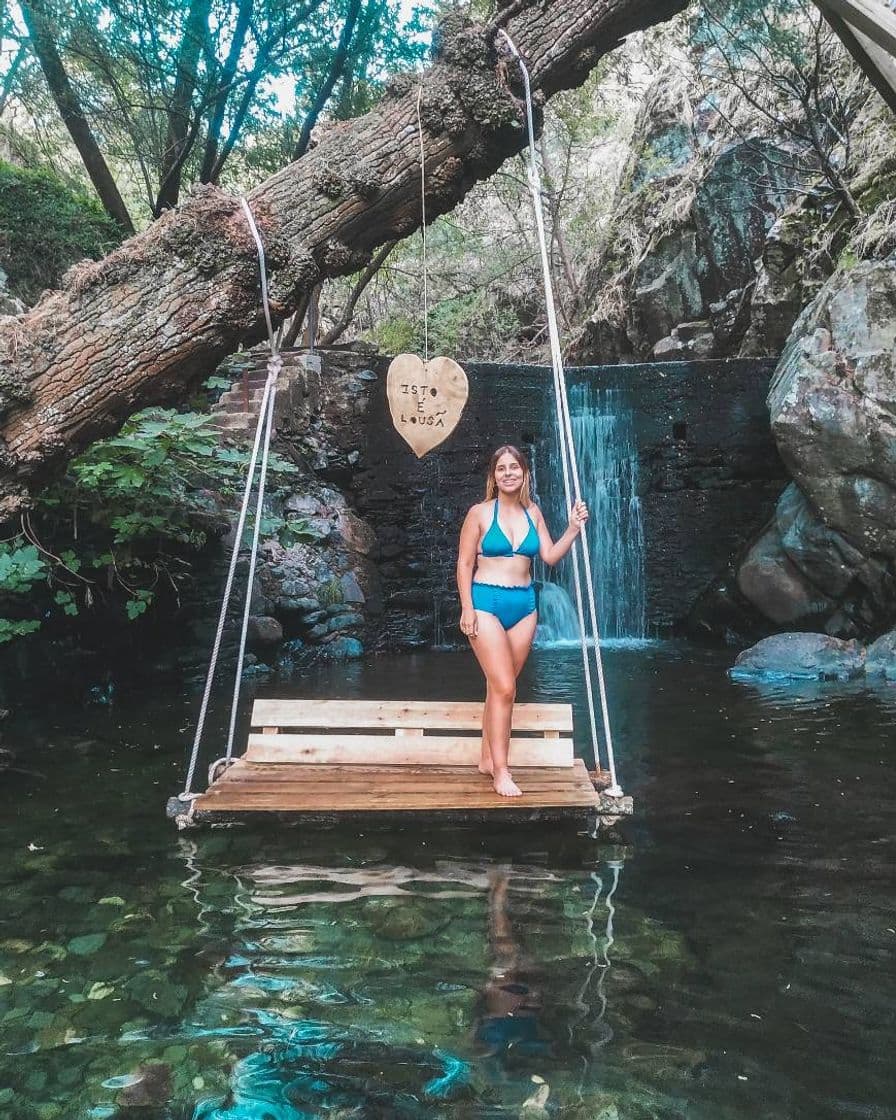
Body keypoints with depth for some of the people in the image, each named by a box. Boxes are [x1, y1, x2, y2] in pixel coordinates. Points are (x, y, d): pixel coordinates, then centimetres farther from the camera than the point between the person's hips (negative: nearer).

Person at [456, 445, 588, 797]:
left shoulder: (533, 512, 9)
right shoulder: (480, 513, -4)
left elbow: (550, 556, 6)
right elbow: (464, 564, -4)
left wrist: (573, 529, -6)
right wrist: (467, 609, -11)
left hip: (524, 604, 5)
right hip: (486, 602, -4)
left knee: (499, 686, 10)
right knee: (504, 688, -11)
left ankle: (488, 758, 22)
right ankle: (501, 771, -3)